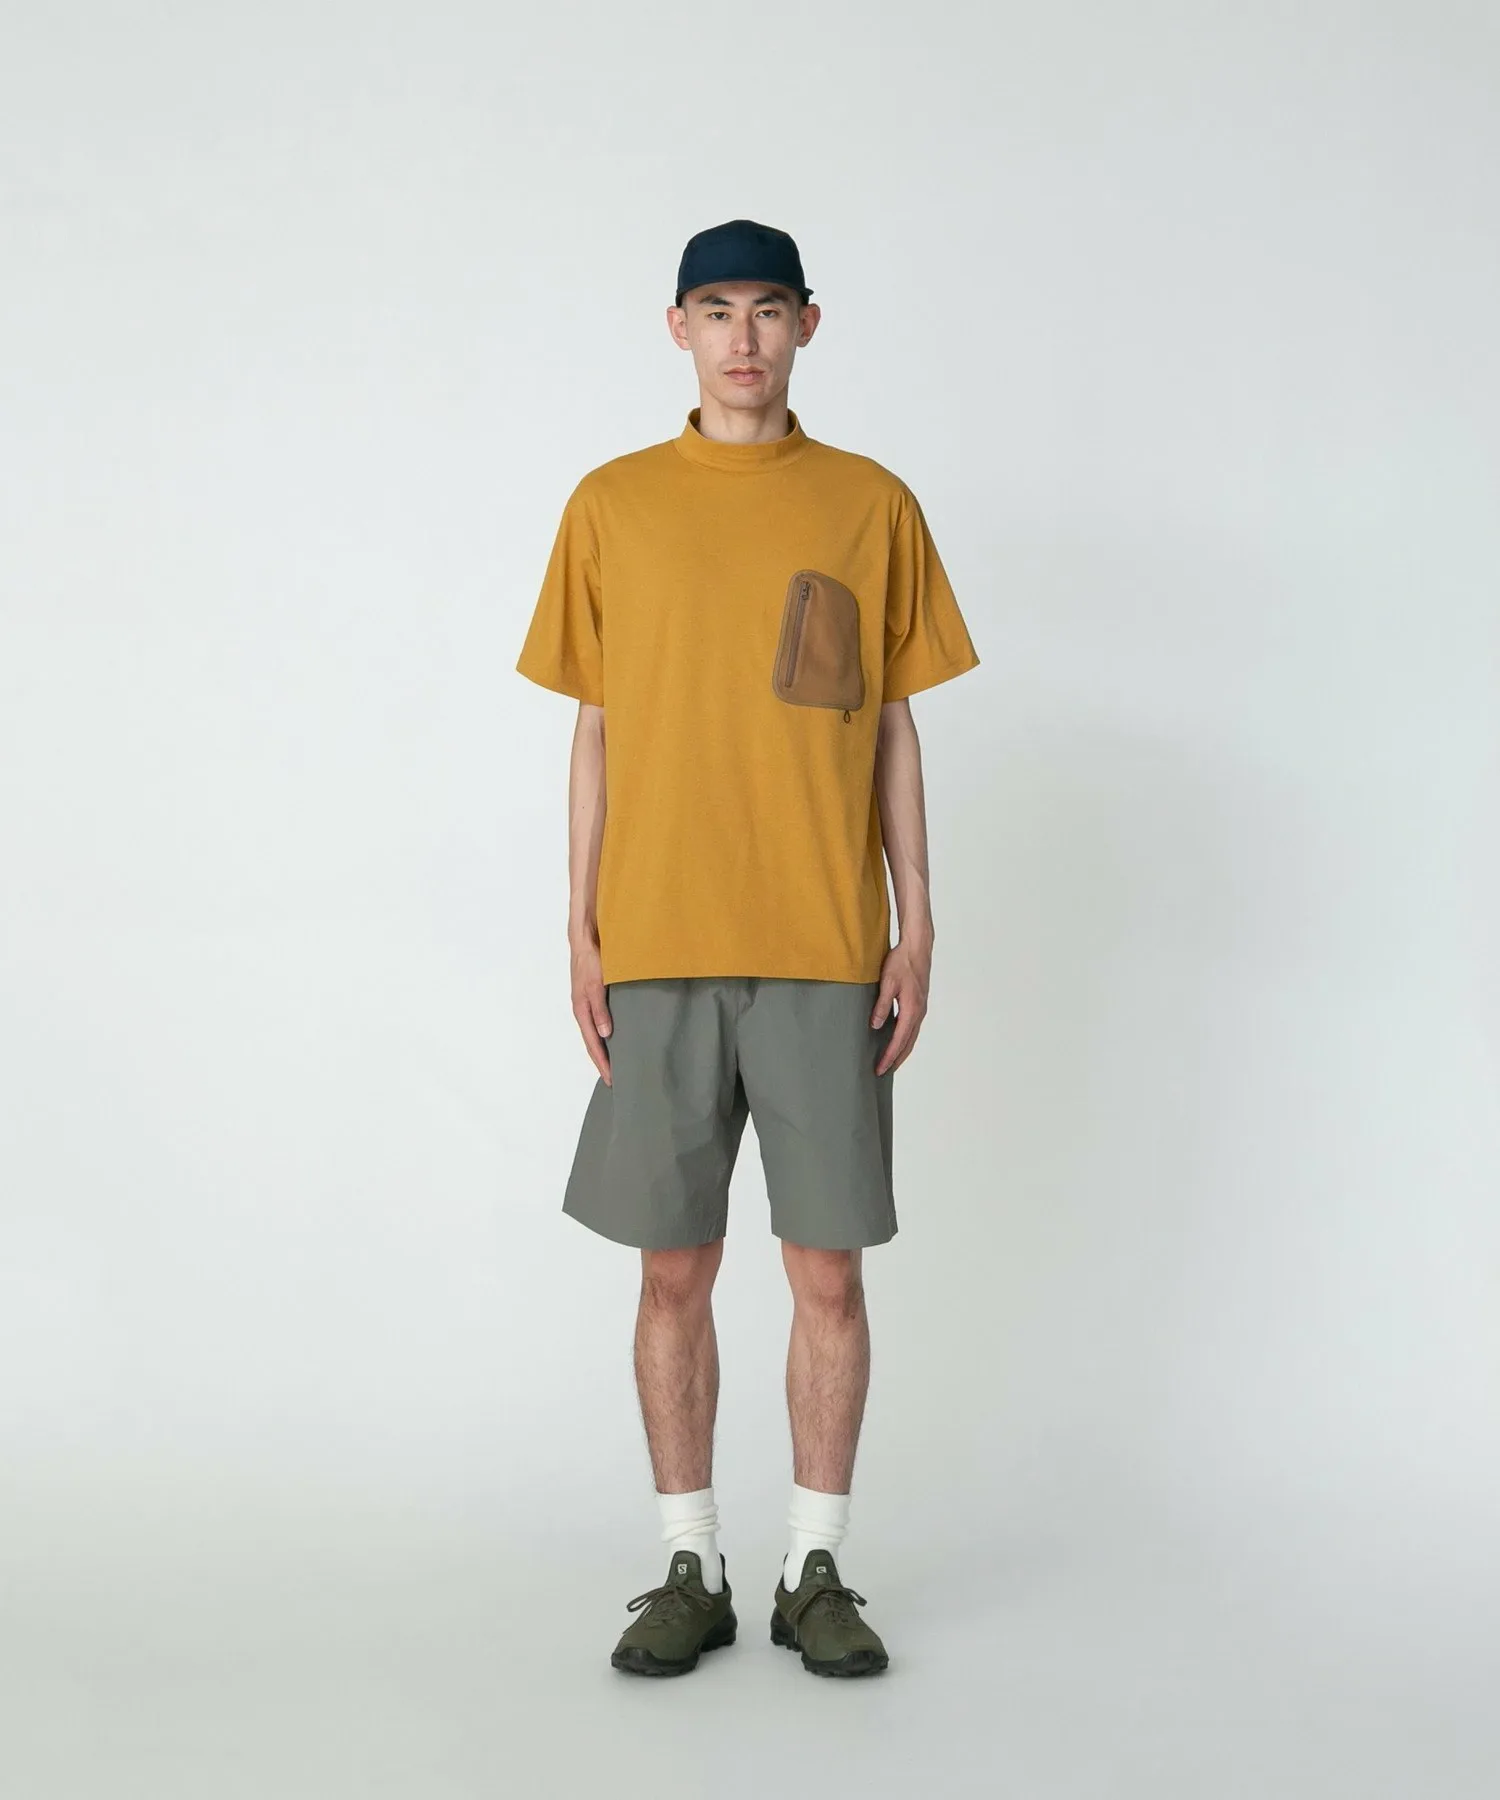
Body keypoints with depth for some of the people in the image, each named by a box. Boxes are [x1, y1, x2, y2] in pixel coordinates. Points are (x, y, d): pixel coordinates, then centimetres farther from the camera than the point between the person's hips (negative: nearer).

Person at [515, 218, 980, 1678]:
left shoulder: (872, 505, 6)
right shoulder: (612, 505, 7)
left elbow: (894, 730, 8)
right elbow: (595, 730, 8)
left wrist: (916, 927, 2)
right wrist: (582, 931, 2)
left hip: (827, 953, 0)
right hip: (659, 952, 0)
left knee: (827, 1267, 3)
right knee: (674, 1268, 5)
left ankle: (815, 1572, 16)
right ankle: (690, 1571, 18)